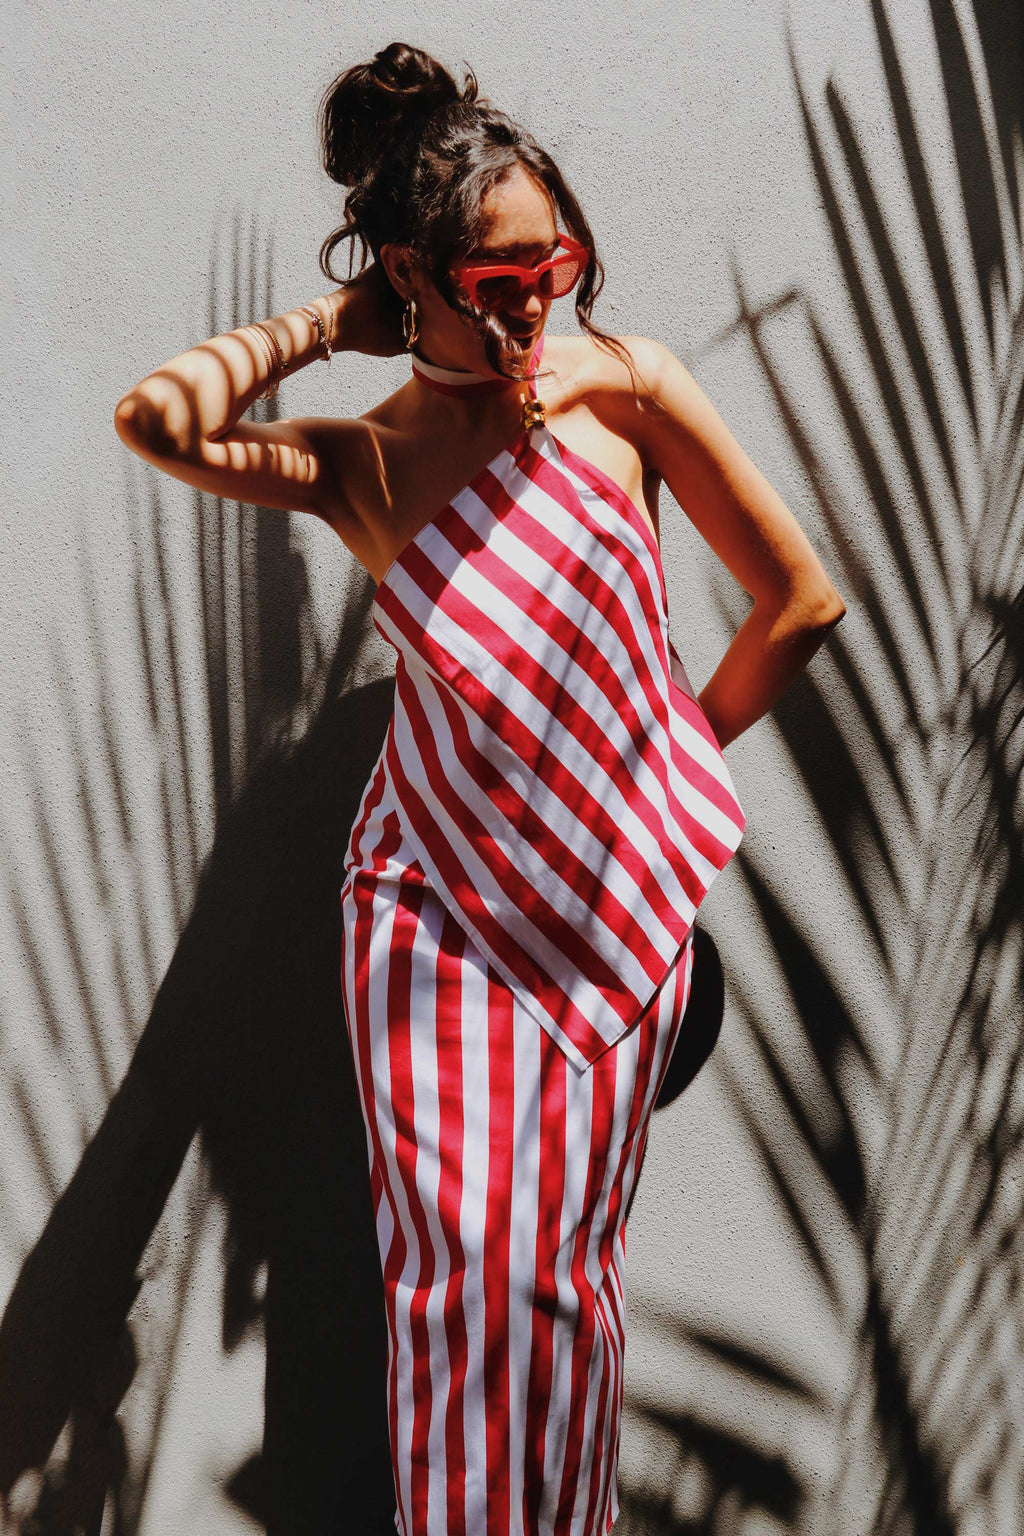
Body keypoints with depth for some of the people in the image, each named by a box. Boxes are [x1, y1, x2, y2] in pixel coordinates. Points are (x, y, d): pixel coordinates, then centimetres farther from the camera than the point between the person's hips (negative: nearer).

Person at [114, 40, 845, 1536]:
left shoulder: (624, 385, -6)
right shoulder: (360, 465, -5)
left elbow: (803, 602, 0)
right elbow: (159, 415, -25)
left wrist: (670, 763, 11)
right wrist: (326, 323, -10)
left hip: (622, 891, 0)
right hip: (434, 891, 0)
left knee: (562, 1265, 5)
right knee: (456, 1260, -1)